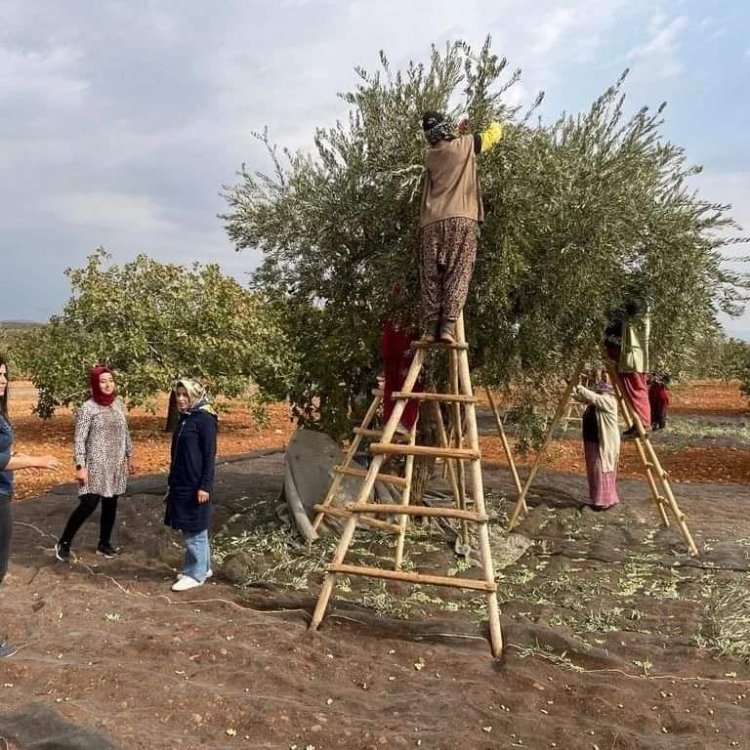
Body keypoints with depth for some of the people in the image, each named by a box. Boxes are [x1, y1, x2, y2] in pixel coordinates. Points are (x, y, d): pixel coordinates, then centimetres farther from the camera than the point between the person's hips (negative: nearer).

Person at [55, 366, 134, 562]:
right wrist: (80, 467, -18)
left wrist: (129, 456, 16)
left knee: (110, 504, 11)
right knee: (88, 505, -9)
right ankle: (63, 543, 9)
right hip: (96, 465, -5)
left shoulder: (119, 403, 4)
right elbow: (79, 439, -13)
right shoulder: (88, 408, -12)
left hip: (116, 465, 5)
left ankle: (104, 543, 26)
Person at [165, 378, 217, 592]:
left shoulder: (205, 419, -13)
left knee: (195, 529, 0)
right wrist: (172, 482, 20)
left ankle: (196, 574, 9)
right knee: (189, 528, 16)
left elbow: (210, 456, -16)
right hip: (181, 484, 9)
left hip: (196, 485, -9)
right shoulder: (184, 419, 12)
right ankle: (203, 567, 27)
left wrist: (205, 486, -19)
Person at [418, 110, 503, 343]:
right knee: (458, 274, -6)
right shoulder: (466, 144, 9)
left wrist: (459, 133, 43)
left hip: (433, 221, 3)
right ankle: (447, 327, -17)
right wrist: (494, 123, 44)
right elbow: (495, 132, 25)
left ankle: (431, 329, -7)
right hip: (462, 218, -3)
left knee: (431, 276, 1)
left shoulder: (431, 156, 18)